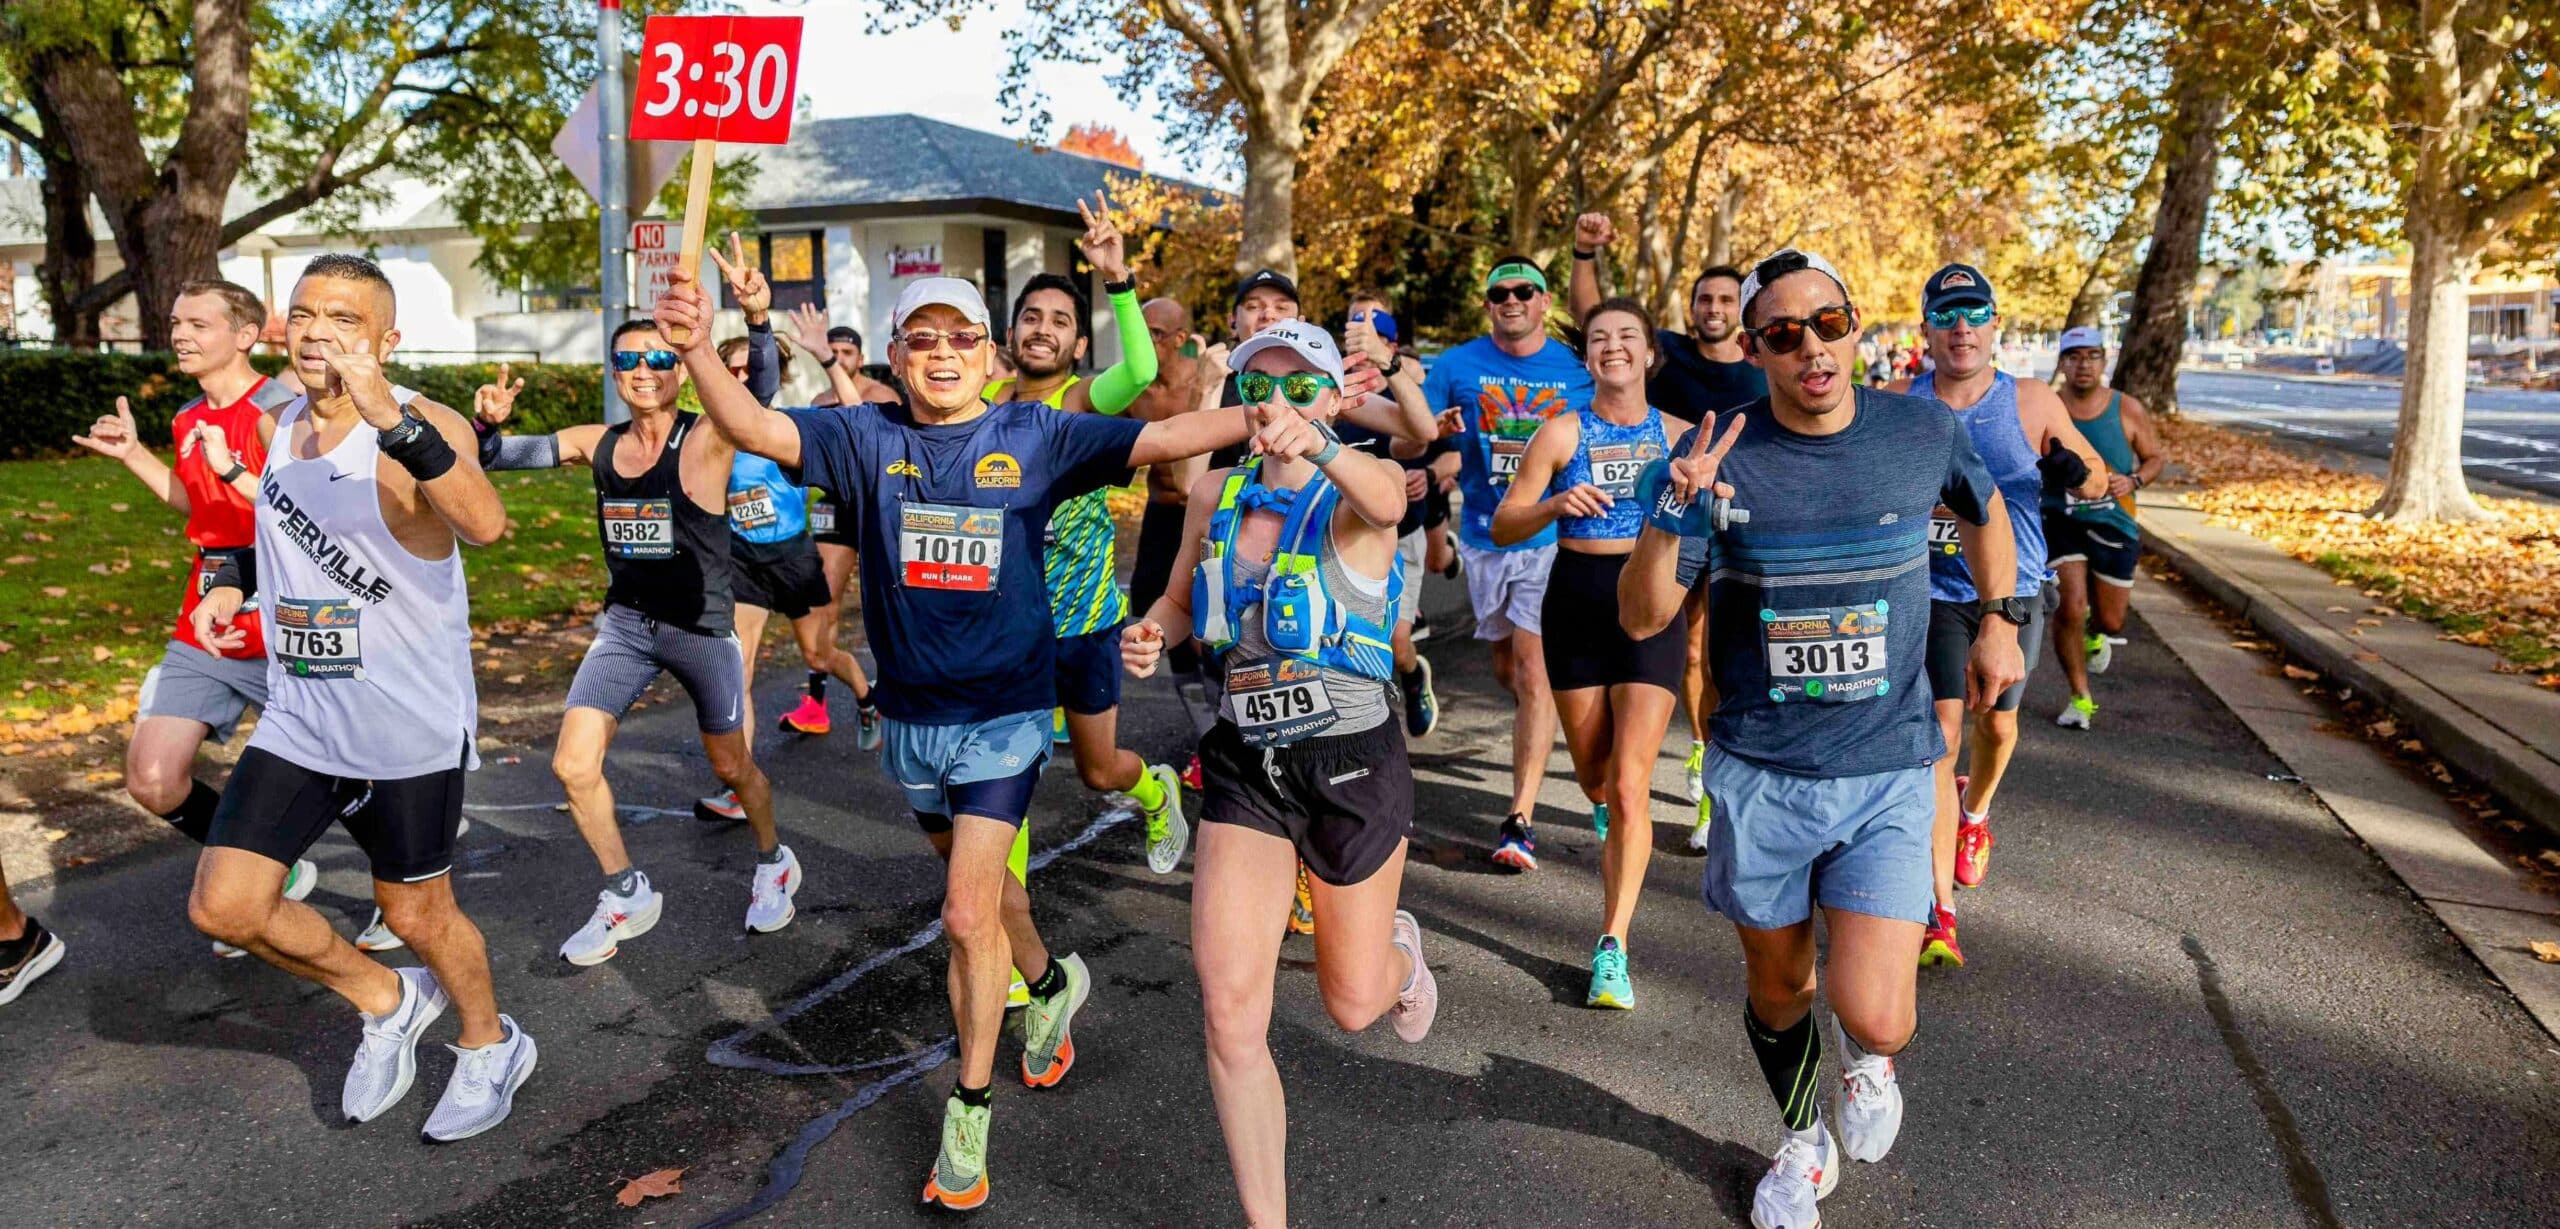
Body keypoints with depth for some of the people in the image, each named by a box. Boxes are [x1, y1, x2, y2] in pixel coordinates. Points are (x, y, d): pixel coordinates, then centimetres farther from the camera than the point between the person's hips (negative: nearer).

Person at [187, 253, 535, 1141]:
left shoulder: (424, 427, -19)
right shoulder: (285, 422, 3)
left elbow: (483, 525, -42)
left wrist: (392, 420, -54)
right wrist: (235, 579, 7)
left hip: (411, 726, -6)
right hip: (299, 720, 6)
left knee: (417, 915, 8)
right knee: (223, 907, -1)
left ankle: (490, 1046, 37)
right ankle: (384, 1001, 25)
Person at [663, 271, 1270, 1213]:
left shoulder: (1034, 436, -7)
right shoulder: (866, 437, -3)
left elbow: (1161, 440, -13)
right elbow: (754, 429, -17)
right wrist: (699, 350, -36)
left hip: (1004, 713, -3)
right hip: (910, 714, 4)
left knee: (967, 913, -8)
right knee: (981, 881, 22)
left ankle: (971, 1105, 12)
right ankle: (1051, 983, 52)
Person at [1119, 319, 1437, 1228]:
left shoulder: (1354, 497, -13)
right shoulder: (1215, 493, 2)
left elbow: (1387, 499, -38)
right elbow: (1180, 600, 16)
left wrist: (1315, 443, -60)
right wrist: (1150, 633, -8)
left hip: (1353, 763, -3)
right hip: (1246, 767, 3)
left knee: (1353, 1006, 14)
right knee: (1231, 1014, -9)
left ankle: (1397, 946, 52)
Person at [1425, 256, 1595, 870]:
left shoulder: (1578, 369, -1)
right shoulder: (1458, 365, 1)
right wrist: (1437, 430, -20)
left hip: (1553, 537, -3)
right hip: (1483, 536, 3)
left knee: (1533, 669, -11)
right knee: (1507, 669, 16)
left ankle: (1521, 818, -10)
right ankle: (1541, 733, 49)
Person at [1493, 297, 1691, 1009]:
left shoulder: (1677, 434, 4)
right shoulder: (1562, 434, -1)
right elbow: (1503, 526, -3)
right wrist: (1555, 506, -21)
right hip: (1576, 603, 1)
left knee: (1630, 784, -11)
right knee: (1593, 776, 16)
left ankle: (1613, 948, -4)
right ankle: (1612, 812, 55)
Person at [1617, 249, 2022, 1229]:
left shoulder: (1921, 430, -4)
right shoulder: (1719, 453, -9)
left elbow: (1984, 510, 20)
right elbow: (1641, 617, -11)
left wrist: (1998, 620, 14)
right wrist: (1673, 512, -26)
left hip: (1887, 773, 0)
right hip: (1760, 776, 0)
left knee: (1875, 1017, -10)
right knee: (1778, 985, 17)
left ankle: (1866, 1056, 30)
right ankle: (1804, 1145, 47)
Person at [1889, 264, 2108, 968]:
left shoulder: (2034, 403, -2)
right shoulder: (1897, 405, -3)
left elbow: (2098, 480, 7)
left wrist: (2075, 474, -16)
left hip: (2013, 593, 2)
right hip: (1930, 594, -2)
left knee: (1997, 724, 14)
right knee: (1940, 737, -9)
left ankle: (1975, 812, 51)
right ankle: (1942, 911, -5)